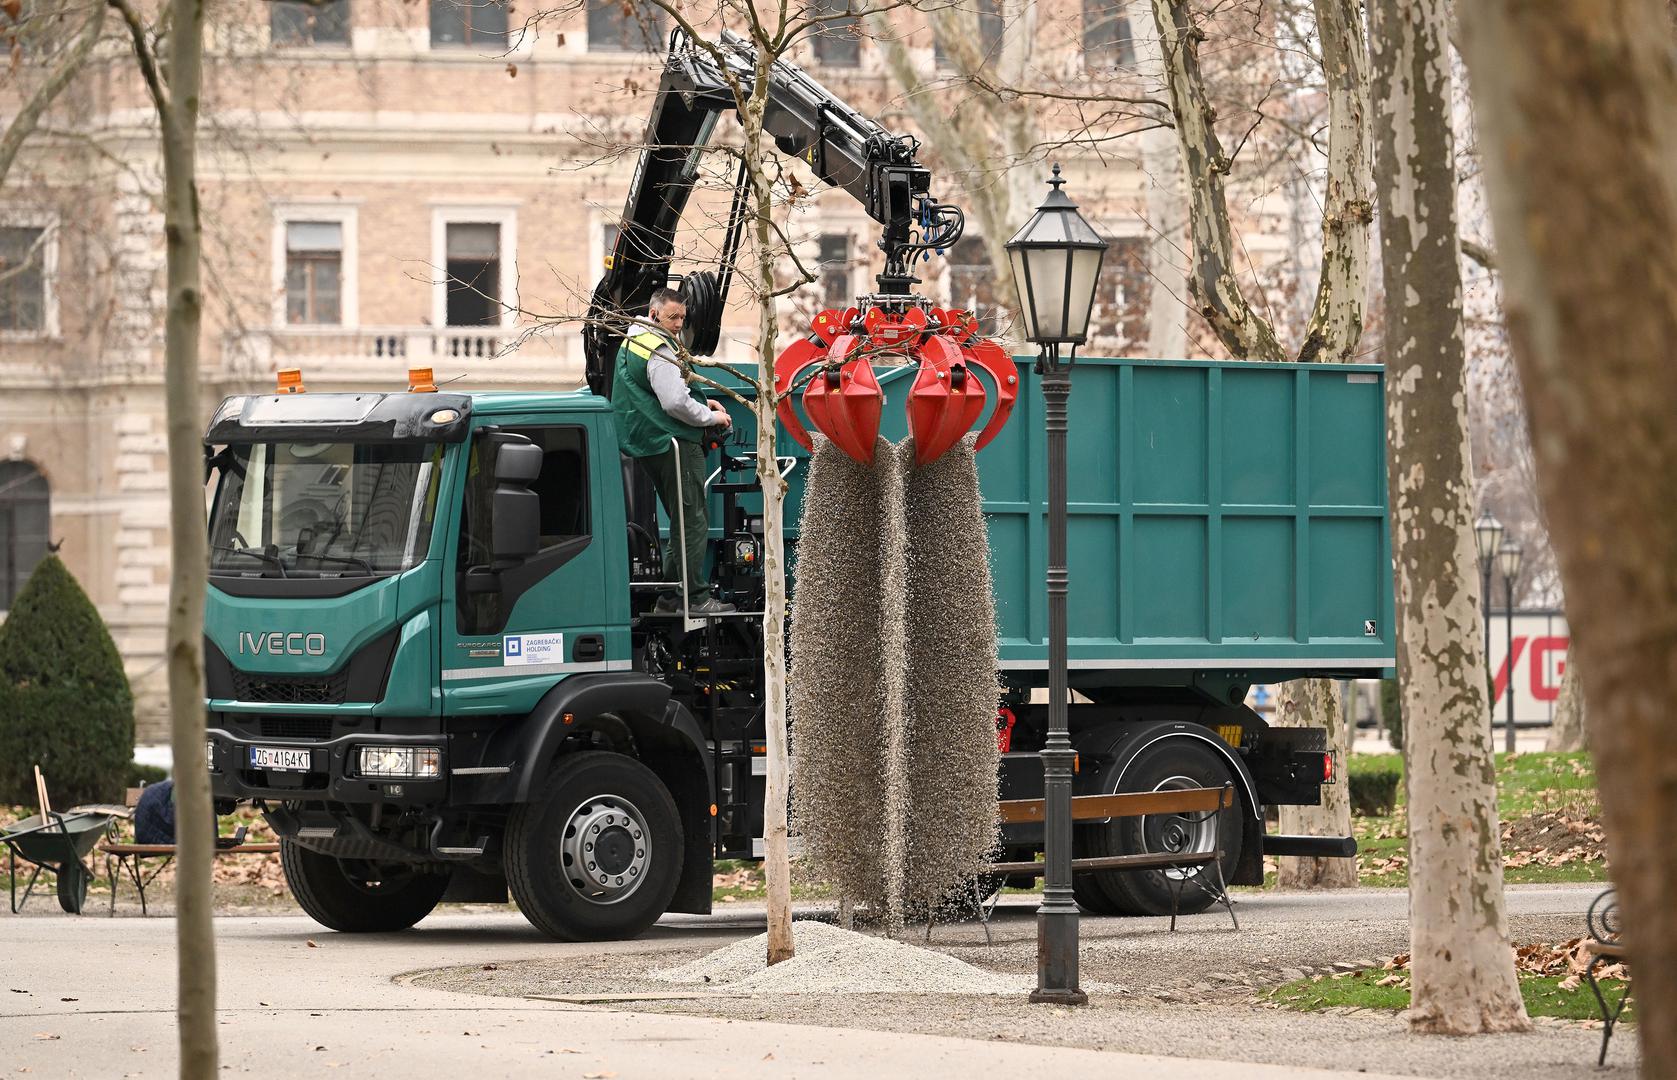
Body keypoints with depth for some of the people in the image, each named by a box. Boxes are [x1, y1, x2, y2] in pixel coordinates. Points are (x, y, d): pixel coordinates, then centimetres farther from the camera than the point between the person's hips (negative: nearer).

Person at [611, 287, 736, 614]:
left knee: (682, 521, 17)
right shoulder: (659, 351, -17)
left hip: (651, 444, 11)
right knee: (693, 522, -8)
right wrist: (711, 417, -7)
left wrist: (699, 404, 17)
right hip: (675, 445, -11)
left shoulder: (632, 341, 17)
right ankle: (695, 597, -10)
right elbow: (675, 403, -22)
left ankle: (669, 597, 17)